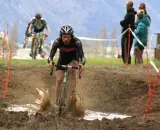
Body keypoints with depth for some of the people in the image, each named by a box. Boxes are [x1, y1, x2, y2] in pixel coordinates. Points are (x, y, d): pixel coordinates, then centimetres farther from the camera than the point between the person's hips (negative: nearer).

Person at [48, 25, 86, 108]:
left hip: (73, 58, -1)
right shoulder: (57, 42, -30)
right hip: (62, 59, 1)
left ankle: (73, 93, -24)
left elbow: (82, 56, -35)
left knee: (72, 69, -32)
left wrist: (82, 64, -57)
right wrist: (50, 62, -53)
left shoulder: (76, 42, -32)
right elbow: (51, 55, -30)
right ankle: (56, 102, 0)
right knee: (59, 80, -11)